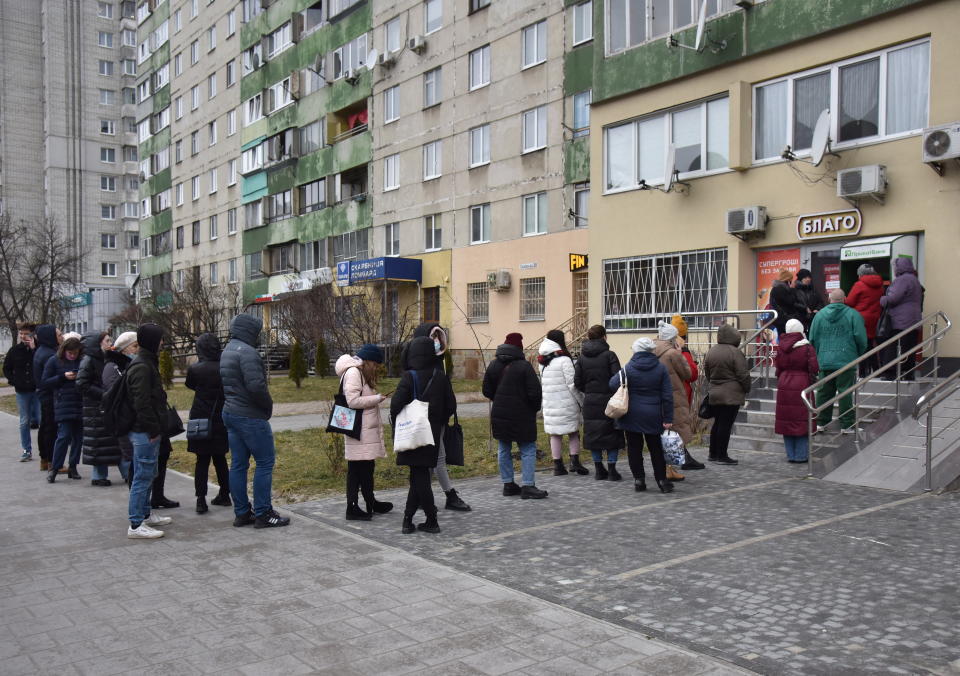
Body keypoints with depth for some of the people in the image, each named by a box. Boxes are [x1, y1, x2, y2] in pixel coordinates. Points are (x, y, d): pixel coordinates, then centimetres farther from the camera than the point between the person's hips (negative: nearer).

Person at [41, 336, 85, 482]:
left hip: (80, 404, 3)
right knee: (64, 436, -9)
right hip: (63, 406, -3)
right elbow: (43, 384, 1)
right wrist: (63, 377, -11)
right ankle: (54, 468, 2)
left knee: (78, 436, 5)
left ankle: (73, 467, 16)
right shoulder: (54, 361, 3)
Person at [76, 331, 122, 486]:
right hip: (95, 408, -7)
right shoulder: (88, 360, -9)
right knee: (97, 440, -4)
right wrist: (102, 394, -18)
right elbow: (82, 384, -16)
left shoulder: (106, 360, 14)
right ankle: (99, 475, 3)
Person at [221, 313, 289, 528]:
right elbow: (256, 385, -26)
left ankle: (242, 513, 16)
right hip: (250, 416, -10)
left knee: (238, 464, 11)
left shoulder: (227, 351, 16)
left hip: (230, 413, 10)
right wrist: (268, 405, -10)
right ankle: (263, 514, 0)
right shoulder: (246, 352, -16)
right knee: (265, 462, -3)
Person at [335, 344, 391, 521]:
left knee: (367, 467, 18)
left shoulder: (362, 373, 18)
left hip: (367, 431, 10)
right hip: (358, 432, -10)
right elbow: (353, 401, -22)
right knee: (356, 469, -5)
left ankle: (370, 503, 29)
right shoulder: (353, 372, -15)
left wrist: (376, 398, 8)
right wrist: (377, 398, -16)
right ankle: (352, 508, 1)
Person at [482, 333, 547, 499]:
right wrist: (535, 408, 2)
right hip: (522, 415, -5)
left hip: (499, 415, 5)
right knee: (528, 449, 2)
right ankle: (528, 486, -3)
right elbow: (535, 392, -16)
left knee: (504, 449, 14)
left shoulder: (493, 365, 3)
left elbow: (487, 391, 8)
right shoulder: (524, 366, -14)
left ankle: (508, 484, 18)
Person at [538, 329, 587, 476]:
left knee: (555, 434, 9)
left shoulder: (543, 362, 7)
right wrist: (583, 402, -4)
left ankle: (558, 465, 11)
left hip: (549, 403, 5)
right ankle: (574, 461, 1)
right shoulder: (564, 360, -12)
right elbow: (572, 384, -12)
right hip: (566, 403, -5)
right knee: (573, 431, 10)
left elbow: (542, 383, 8)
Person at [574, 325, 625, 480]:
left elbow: (577, 381, 1)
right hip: (608, 400, -4)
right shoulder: (609, 355, -8)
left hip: (590, 402, 4)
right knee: (612, 435, 6)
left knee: (593, 435, 11)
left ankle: (599, 470, 15)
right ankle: (611, 470, 4)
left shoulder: (582, 358, 3)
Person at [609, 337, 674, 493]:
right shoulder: (660, 368, -2)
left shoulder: (628, 368, -8)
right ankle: (662, 480, 11)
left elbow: (613, 385, -13)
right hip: (653, 416, 2)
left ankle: (639, 479, 7)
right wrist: (668, 418, 0)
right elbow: (667, 395, -3)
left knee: (634, 447, 7)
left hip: (632, 415, -2)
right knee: (655, 447, 11)